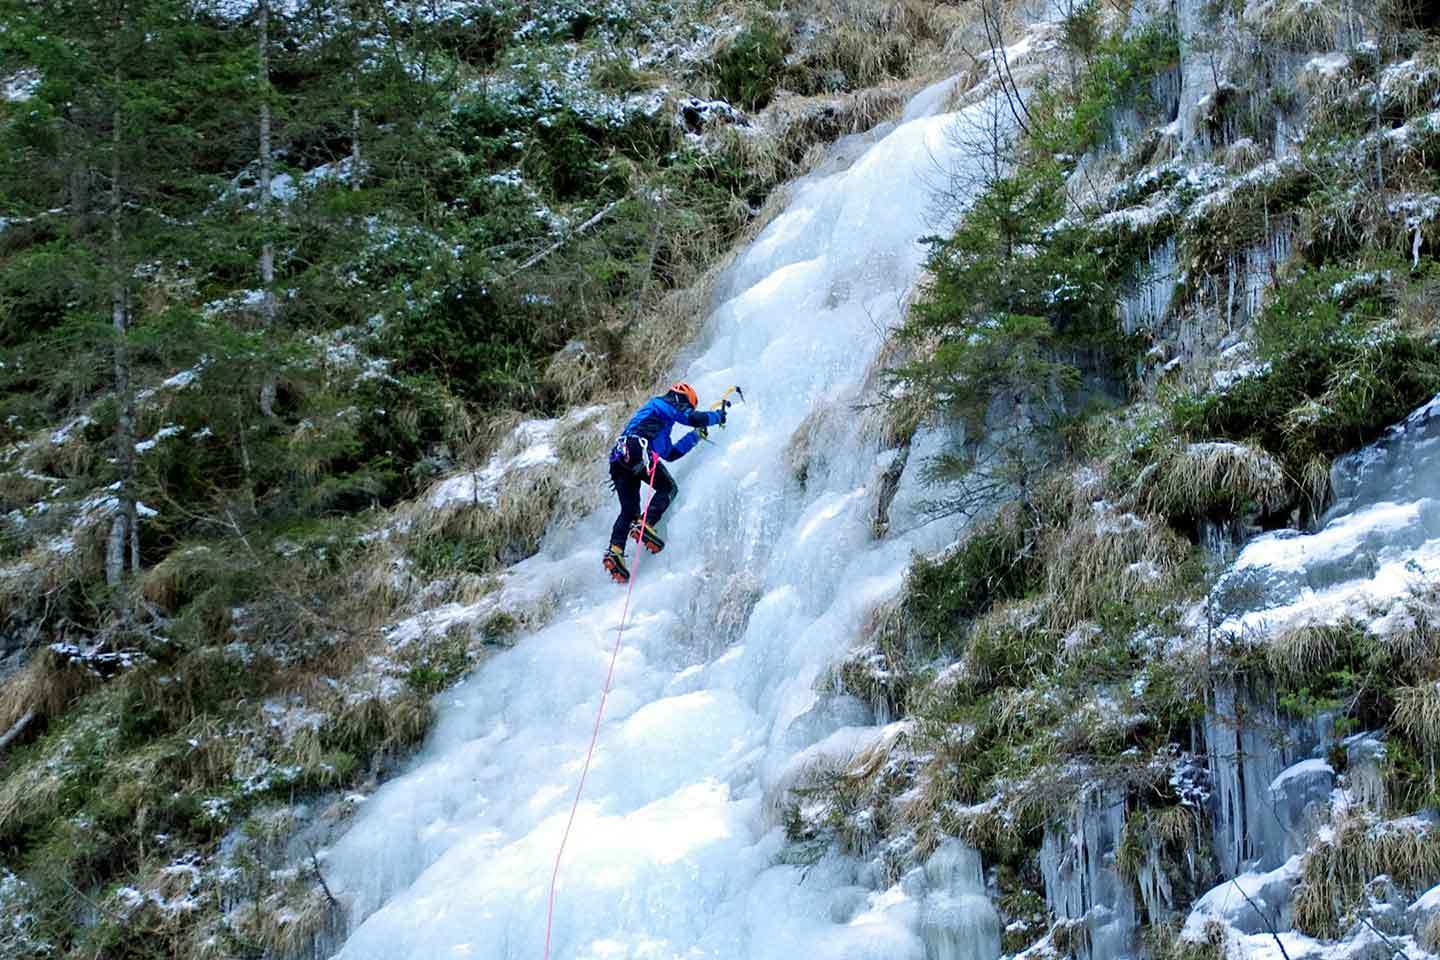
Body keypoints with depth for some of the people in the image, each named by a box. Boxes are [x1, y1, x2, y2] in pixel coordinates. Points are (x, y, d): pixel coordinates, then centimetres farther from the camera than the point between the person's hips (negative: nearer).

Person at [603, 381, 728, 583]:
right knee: (668, 488, 4)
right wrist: (718, 415, 14)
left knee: (629, 510, 8)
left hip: (618, 458, 8)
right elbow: (694, 418, -3)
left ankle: (615, 550, -11)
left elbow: (671, 454, 39)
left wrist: (695, 436, 41)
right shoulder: (665, 403, 13)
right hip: (637, 451, -8)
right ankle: (645, 525, -18)